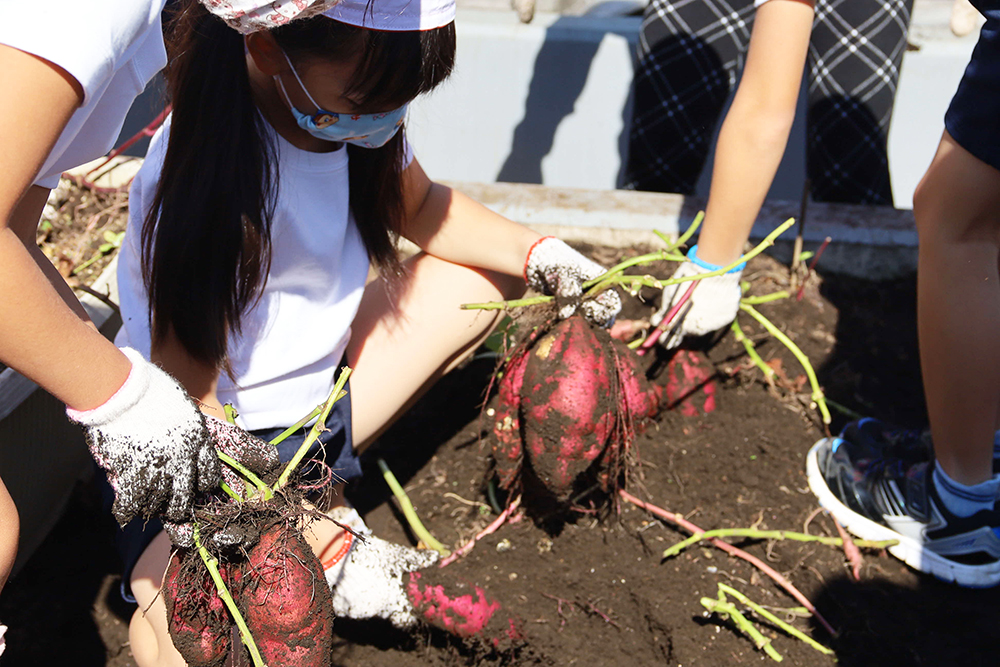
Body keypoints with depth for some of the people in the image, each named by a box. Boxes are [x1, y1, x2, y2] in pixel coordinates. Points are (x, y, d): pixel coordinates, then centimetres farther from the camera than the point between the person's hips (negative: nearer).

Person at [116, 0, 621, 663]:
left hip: (313, 397, 8)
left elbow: (421, 209, 12)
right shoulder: (209, 173, -32)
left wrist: (541, 255, -7)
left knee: (485, 276, 7)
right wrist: (328, 551, -23)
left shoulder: (356, 106, -9)